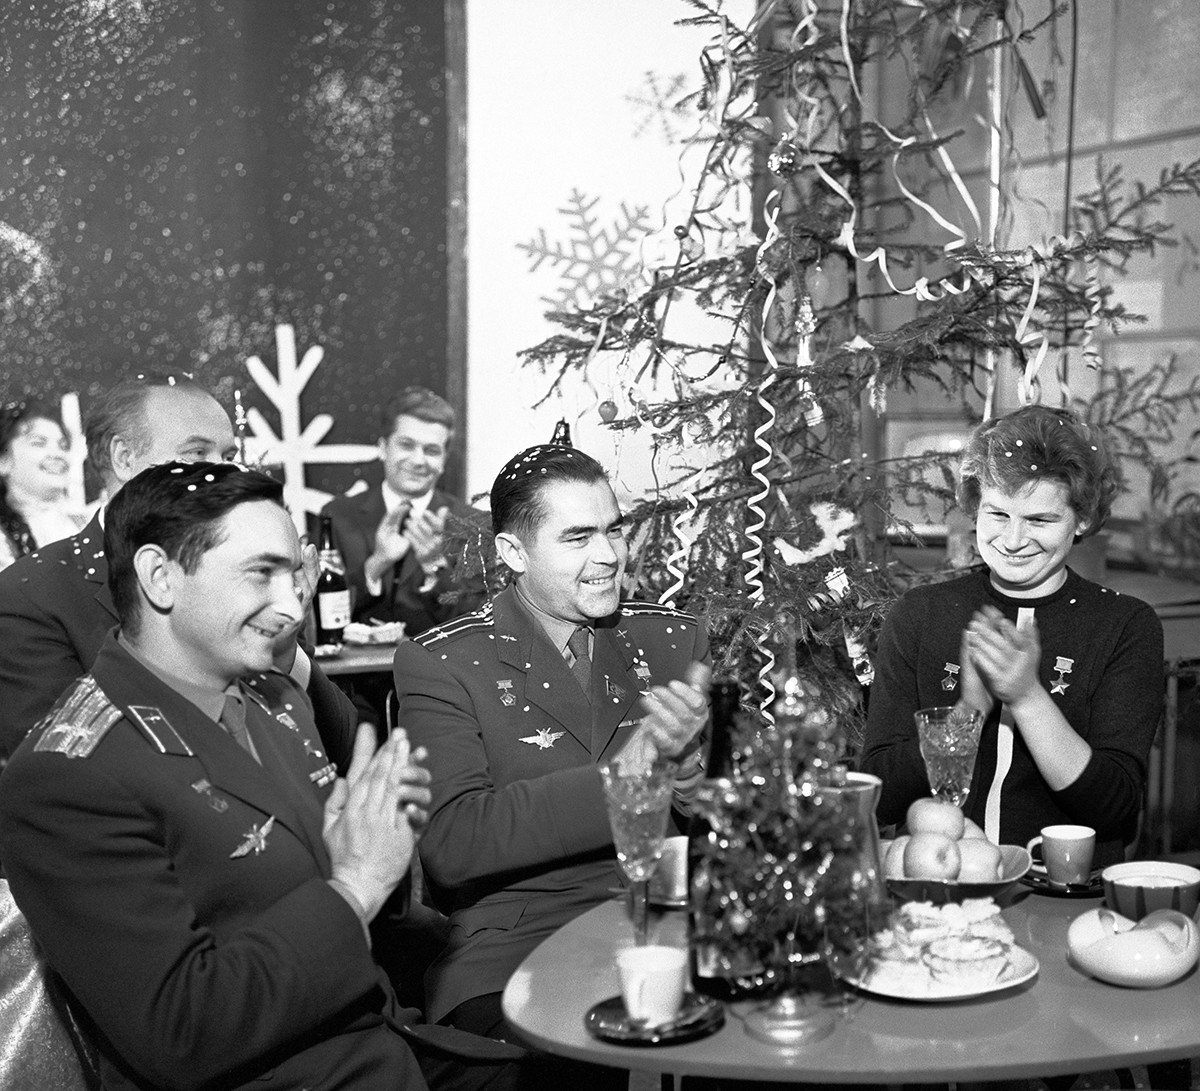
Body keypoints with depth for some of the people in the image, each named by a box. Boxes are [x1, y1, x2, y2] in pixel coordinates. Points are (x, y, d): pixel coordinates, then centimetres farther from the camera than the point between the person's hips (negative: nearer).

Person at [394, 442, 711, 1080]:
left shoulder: (674, 639, 12)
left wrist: (688, 764, -12)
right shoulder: (440, 663, 0)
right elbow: (450, 845, -13)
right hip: (514, 945, -4)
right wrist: (621, 775, -15)